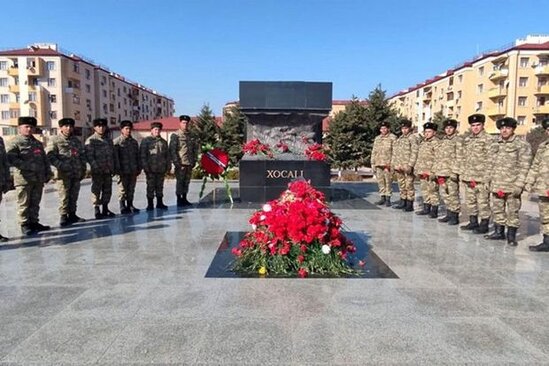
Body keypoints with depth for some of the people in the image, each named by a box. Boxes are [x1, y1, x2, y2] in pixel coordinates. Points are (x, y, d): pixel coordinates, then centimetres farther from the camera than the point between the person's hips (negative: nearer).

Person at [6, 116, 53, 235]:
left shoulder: (38, 143, 19)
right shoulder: (15, 142, -2)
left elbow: (45, 159, 19)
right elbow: (11, 159, -15)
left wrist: (48, 173, 9)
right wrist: (28, 166, -20)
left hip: (38, 179, 6)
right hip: (23, 179, -6)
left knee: (35, 203, 12)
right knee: (24, 203, 1)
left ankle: (34, 222, 22)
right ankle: (24, 225, 9)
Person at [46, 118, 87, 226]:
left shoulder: (76, 140, 16)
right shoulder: (55, 140, -1)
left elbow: (82, 155, 18)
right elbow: (50, 156, -11)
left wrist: (83, 170, 11)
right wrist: (61, 166, -20)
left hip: (77, 174, 5)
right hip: (64, 174, -5)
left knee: (74, 196, 10)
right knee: (64, 196, -4)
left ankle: (72, 214, 21)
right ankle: (63, 216, 4)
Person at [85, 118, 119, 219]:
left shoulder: (109, 140, 14)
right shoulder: (91, 140, -5)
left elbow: (114, 155, 17)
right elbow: (89, 156, -12)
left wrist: (116, 167, 13)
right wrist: (96, 167, -20)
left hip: (108, 171, 6)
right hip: (97, 171, -6)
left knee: (107, 191, 11)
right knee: (96, 191, 0)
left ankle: (105, 209, 22)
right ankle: (97, 210, 9)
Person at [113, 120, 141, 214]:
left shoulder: (134, 142, 13)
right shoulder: (116, 142, -3)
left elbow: (138, 156, 16)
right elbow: (115, 157, -8)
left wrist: (139, 168, 10)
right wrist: (118, 169, -13)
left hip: (133, 171, 5)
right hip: (123, 171, -5)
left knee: (131, 189, 11)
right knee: (122, 190, 2)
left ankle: (130, 205, 21)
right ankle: (123, 207, 11)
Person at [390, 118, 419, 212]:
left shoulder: (413, 138, -5)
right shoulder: (399, 138, 18)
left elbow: (414, 153, -13)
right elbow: (395, 153, 19)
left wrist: (410, 165, -19)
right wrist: (394, 164, 9)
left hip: (407, 167, -7)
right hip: (399, 167, 7)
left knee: (409, 185, -3)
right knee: (401, 185, 14)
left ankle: (409, 205, 4)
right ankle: (402, 203, 24)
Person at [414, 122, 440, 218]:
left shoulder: (436, 142, -8)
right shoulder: (423, 143, 18)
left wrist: (432, 172, -21)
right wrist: (417, 169, 15)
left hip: (431, 172, -8)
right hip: (422, 172, 8)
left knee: (432, 191, -4)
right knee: (424, 190, 14)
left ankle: (434, 211, 3)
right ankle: (426, 209, 23)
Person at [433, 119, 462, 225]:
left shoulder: (458, 140, -4)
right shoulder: (442, 141, 18)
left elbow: (458, 157, -11)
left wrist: (455, 172, -18)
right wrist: (436, 171, 13)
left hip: (451, 173, -7)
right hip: (442, 172, 7)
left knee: (452, 194, -4)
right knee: (444, 194, 12)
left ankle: (455, 217, 5)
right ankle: (449, 214, 23)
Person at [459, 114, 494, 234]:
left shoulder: (488, 140, -6)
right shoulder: (467, 139, 14)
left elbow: (489, 160, -10)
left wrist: (486, 177, -15)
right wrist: (462, 173, 12)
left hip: (481, 178, -7)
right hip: (468, 177, 7)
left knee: (483, 202, -1)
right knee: (470, 201, 14)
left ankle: (484, 225, 9)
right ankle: (473, 222, 26)